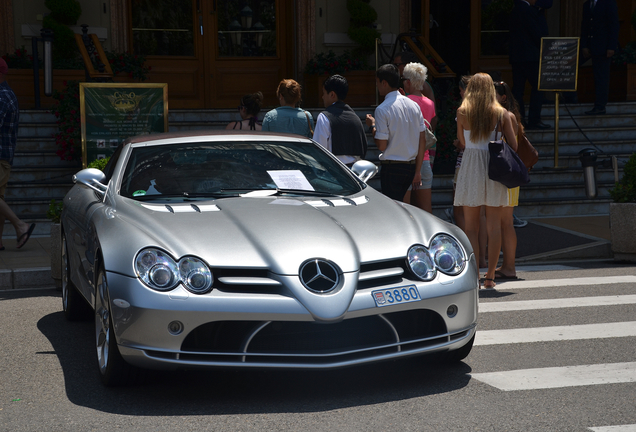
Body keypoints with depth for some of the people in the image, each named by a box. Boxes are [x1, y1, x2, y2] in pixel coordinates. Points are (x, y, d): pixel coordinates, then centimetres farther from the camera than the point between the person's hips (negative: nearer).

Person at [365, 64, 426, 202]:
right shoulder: (414, 105, 6)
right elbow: (423, 141, 6)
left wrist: (372, 126, 3)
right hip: (411, 167, 6)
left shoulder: (382, 109, -13)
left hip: (391, 168, -6)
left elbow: (382, 146, -14)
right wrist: (417, 171, 11)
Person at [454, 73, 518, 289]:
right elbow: (513, 145, 2)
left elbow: (462, 142, 6)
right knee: (494, 226, 5)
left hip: (470, 167, -1)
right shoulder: (501, 113, 0)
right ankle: (490, 276, 6)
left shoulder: (462, 112, -2)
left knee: (471, 227, 5)